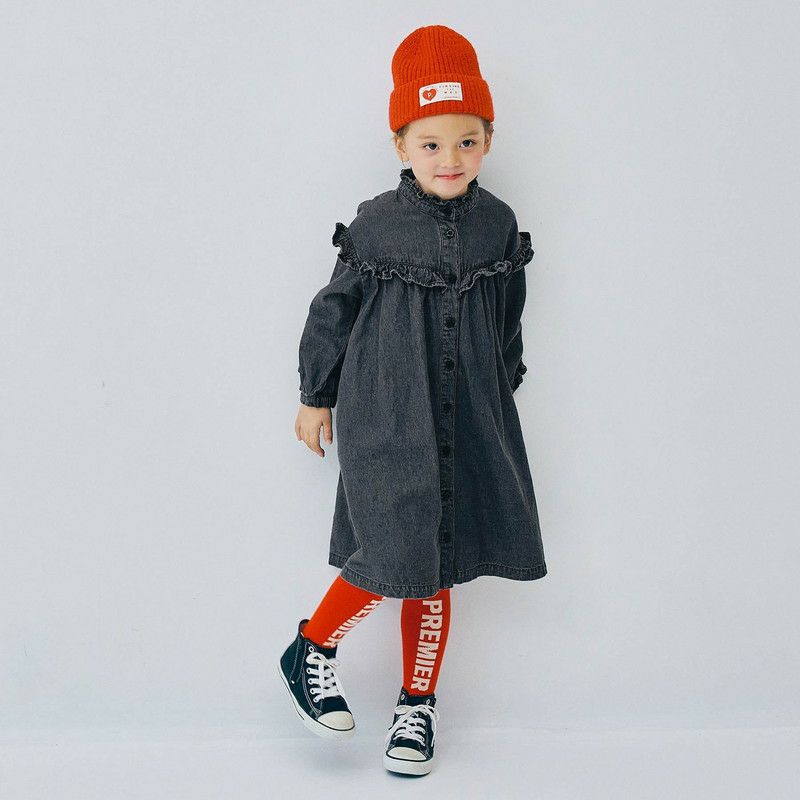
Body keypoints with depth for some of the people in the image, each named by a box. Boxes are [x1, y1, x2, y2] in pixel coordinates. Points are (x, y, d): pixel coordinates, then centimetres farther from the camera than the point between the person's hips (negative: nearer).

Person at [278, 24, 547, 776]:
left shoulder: (498, 225, 3)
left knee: (434, 569, 9)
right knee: (398, 556, -13)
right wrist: (315, 396, 7)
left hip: (469, 421, 4)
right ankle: (313, 647, 15)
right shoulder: (375, 225, -7)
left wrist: (502, 393, 20)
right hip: (385, 419, -3)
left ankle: (417, 704, 26)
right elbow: (334, 311, 2)